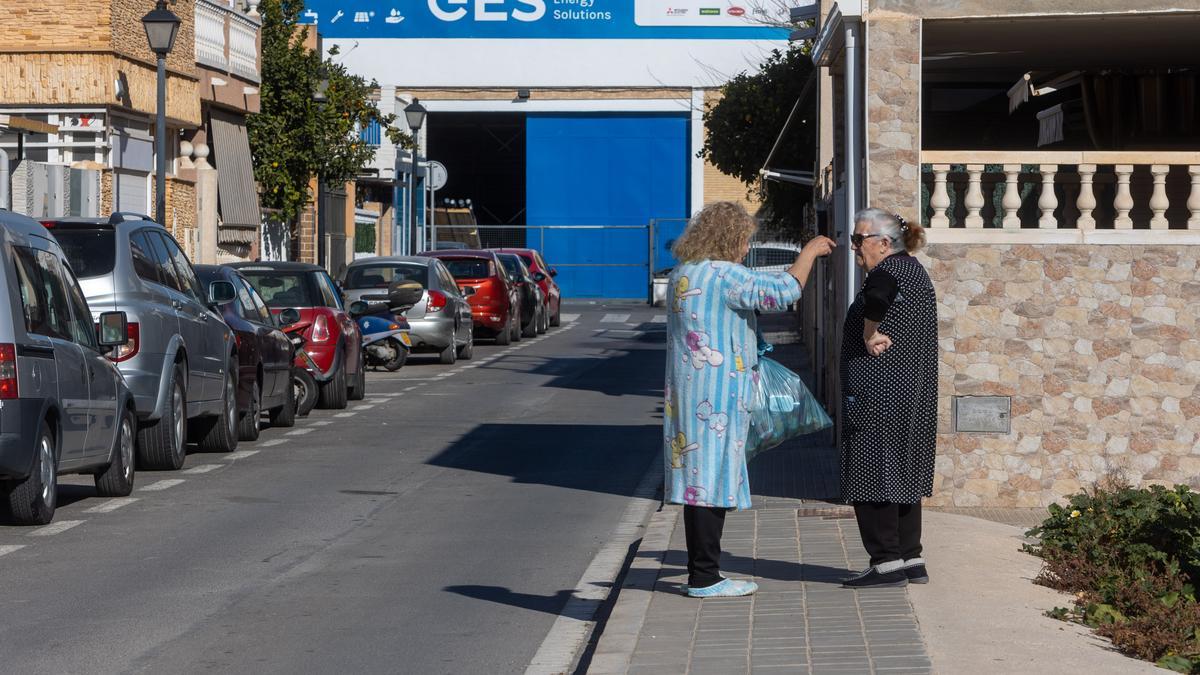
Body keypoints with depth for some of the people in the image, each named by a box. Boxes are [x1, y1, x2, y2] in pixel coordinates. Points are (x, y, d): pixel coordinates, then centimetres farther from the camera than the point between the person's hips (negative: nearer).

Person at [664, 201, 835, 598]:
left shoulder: (682, 275, 15)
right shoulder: (724, 275, -14)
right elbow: (783, 292, -18)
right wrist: (809, 253, -5)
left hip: (688, 393, 9)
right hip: (715, 395, -9)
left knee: (701, 480, 12)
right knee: (712, 480, -6)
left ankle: (701, 573, 17)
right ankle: (705, 578, -3)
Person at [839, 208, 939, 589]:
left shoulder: (889, 270, -15)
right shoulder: (915, 271, 17)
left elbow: (880, 289, -39)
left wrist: (869, 333, -27)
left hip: (880, 396, -10)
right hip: (912, 394, 10)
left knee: (872, 474, -5)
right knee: (903, 473, 14)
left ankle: (887, 563, -4)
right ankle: (911, 560, 18)